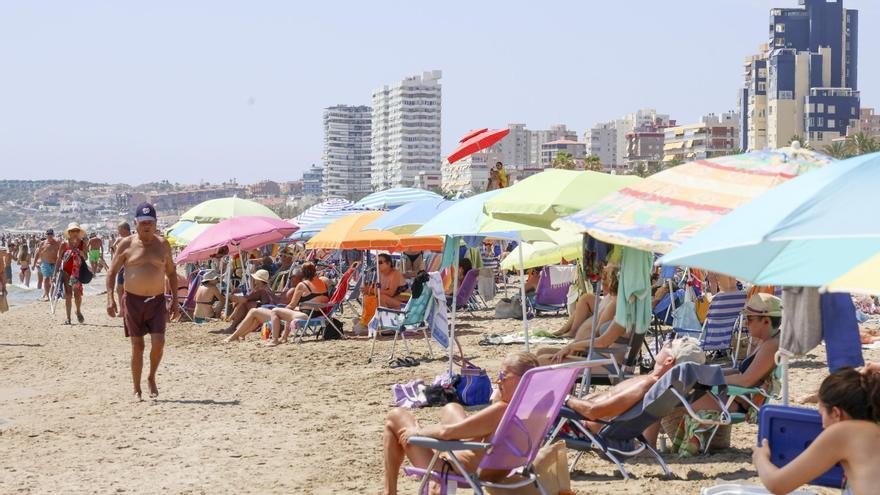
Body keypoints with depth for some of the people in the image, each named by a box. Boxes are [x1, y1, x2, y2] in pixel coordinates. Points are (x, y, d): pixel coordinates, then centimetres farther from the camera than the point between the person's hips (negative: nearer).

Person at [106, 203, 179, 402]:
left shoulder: (163, 244, 7)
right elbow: (112, 272, 3)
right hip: (133, 300, -1)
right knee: (137, 346, -1)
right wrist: (110, 298, -9)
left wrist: (174, 301, 10)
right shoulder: (126, 245, 0)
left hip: (157, 301, 1)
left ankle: (152, 378, 14)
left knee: (158, 342, -12)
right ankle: (137, 390, 9)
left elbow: (171, 273, 15)